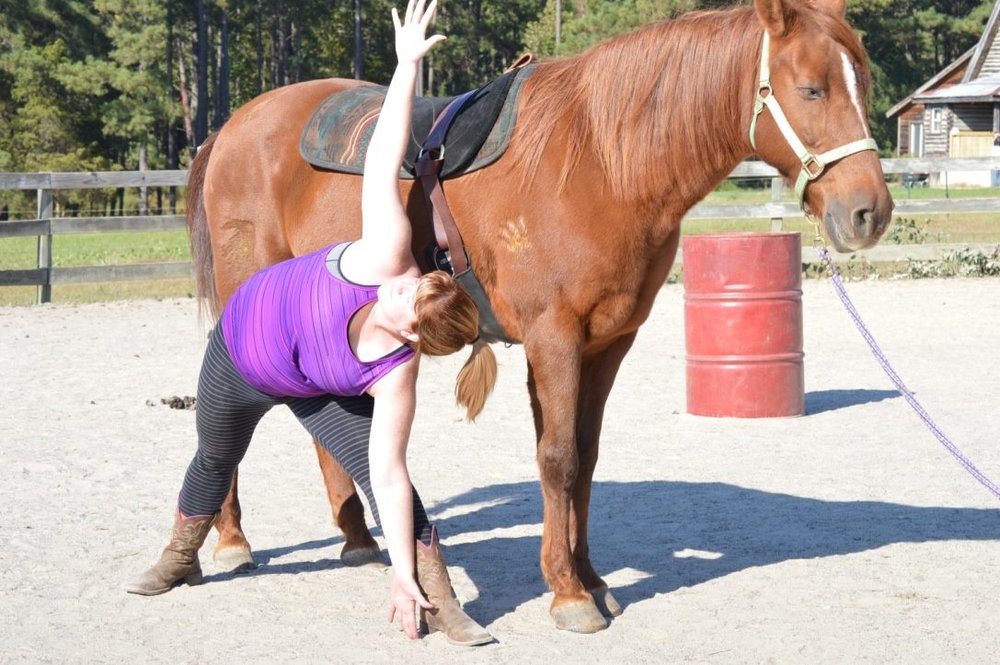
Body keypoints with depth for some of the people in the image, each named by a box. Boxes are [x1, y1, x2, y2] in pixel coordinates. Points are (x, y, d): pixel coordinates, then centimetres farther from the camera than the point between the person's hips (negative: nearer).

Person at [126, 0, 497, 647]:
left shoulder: (395, 373, -36)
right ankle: (180, 559, 50)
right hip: (238, 353, 2)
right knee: (215, 460, 22)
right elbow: (383, 168, -42)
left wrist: (404, 571, -40)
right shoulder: (386, 259, -39)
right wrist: (408, 65, -45)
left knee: (373, 463, -23)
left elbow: (389, 476, -34)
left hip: (315, 392, -2)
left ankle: (438, 600, -13)